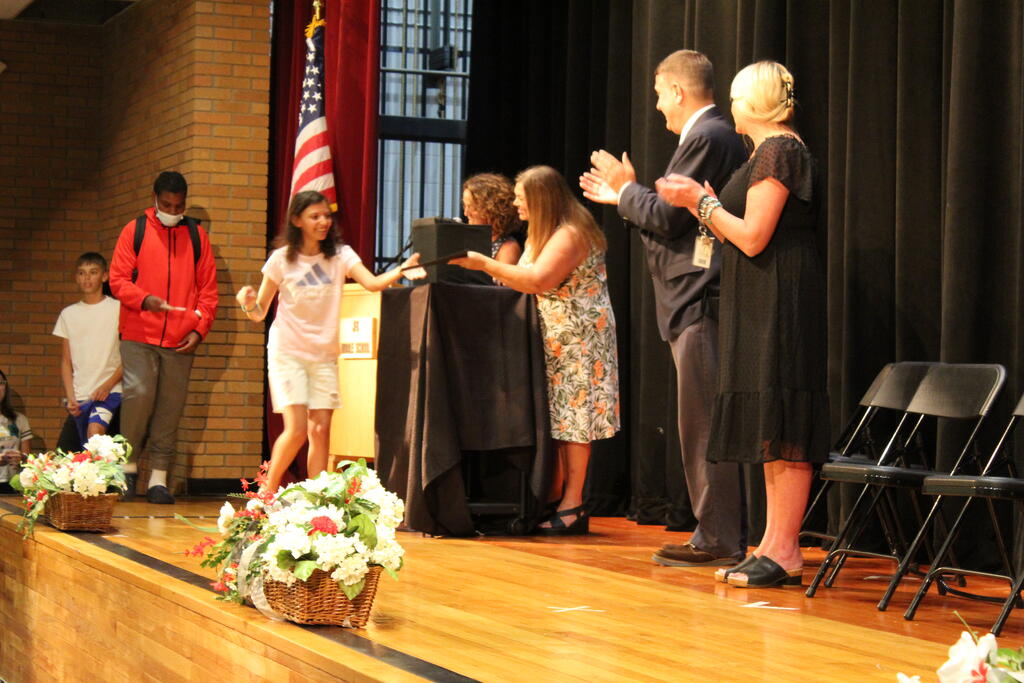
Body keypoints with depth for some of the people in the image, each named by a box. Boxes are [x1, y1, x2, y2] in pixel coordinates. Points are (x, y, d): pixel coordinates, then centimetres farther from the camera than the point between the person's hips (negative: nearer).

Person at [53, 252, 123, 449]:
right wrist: (70, 397, -1)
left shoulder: (118, 309, 1)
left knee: (95, 430, -27)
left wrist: (108, 385, -12)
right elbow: (66, 362, 12)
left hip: (109, 390, -4)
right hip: (79, 394, 4)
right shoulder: (68, 314, 12)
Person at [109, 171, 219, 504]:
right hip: (138, 335, -2)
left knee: (171, 406, 0)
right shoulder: (135, 230, 7)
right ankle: (129, 464, 6)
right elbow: (118, 279, 3)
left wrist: (200, 328, -1)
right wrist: (145, 300, -15)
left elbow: (208, 288, 11)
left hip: (180, 340, 2)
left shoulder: (196, 235, 11)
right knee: (139, 393, -14)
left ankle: (158, 478, 7)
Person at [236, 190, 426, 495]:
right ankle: (267, 490, 8)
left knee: (321, 429, -4)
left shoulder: (340, 255, 2)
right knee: (297, 428, -12)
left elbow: (372, 283, -16)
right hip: (287, 352, -3)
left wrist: (401, 271, -35)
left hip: (324, 354, 3)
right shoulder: (282, 259, -3)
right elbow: (259, 313, 0)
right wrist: (249, 303, -23)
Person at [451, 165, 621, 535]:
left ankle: (572, 507, -9)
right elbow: (528, 282, 17)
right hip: (553, 338, 10)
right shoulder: (543, 234, 19)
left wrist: (485, 264, -23)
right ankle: (552, 500, 8)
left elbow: (538, 281, -26)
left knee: (573, 417, -9)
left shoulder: (570, 234, -15)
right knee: (555, 417, 6)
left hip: (579, 337, -10)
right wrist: (487, 266, 7)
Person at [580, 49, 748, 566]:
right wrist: (623, 197, 25)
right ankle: (722, 534, 18)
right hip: (699, 302, 11)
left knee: (703, 424, -8)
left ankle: (719, 540, -5)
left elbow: (668, 218, -16)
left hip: (701, 301, -11)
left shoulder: (706, 138, -13)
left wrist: (627, 189, -1)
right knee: (706, 424, 13)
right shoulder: (714, 135, 20)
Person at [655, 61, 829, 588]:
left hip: (781, 303, -11)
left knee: (782, 426, -10)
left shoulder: (778, 150, -11)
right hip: (763, 307, 11)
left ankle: (784, 552, -9)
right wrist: (699, 202, 18)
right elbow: (741, 240, 18)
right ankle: (774, 546, 13)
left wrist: (702, 201, -7)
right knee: (772, 427, 9)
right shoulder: (774, 151, 20)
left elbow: (753, 238, -18)